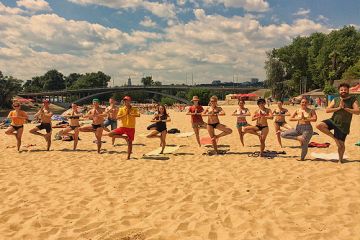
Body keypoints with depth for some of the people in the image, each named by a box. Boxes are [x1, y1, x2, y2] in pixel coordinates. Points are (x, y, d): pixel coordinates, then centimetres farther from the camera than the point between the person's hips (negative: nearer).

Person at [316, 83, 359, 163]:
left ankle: (340, 160, 24)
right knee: (319, 126, -22)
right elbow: (327, 110, -6)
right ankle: (334, 137, -2)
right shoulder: (335, 100, 2)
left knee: (341, 144, 3)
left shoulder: (353, 100, -4)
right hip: (333, 121, 3)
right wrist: (338, 108, -17)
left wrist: (345, 108, -23)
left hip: (343, 126, -3)